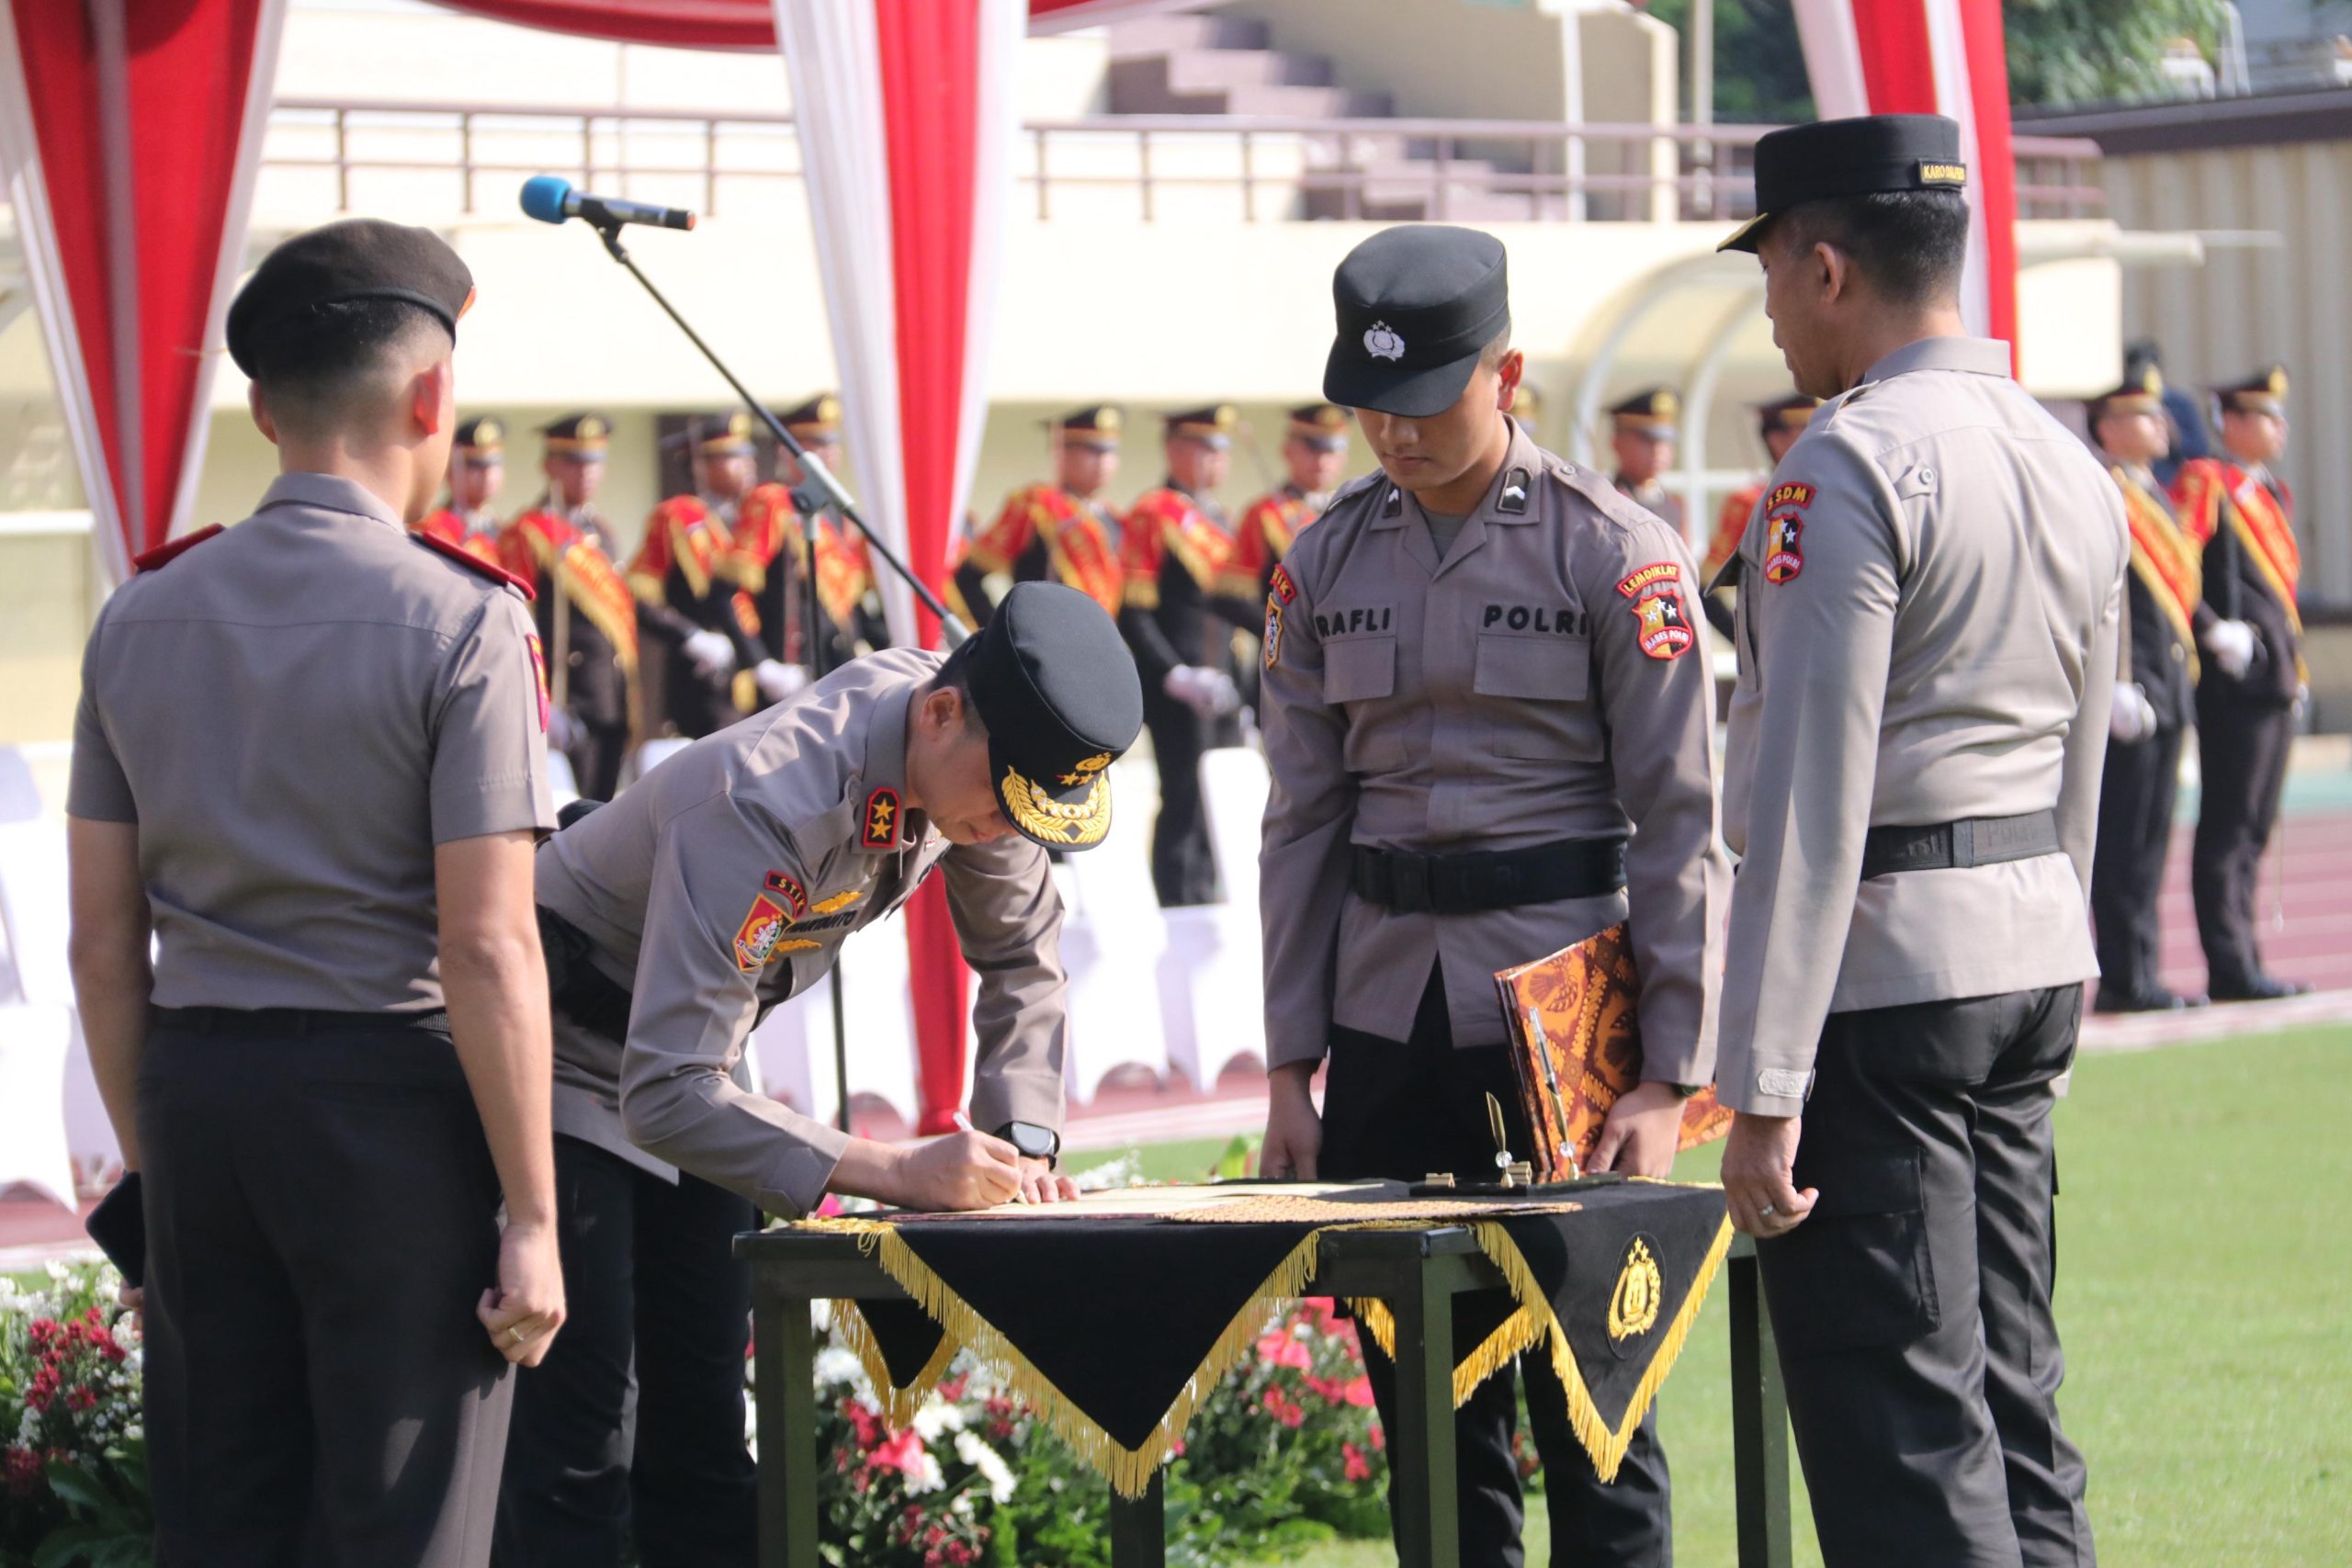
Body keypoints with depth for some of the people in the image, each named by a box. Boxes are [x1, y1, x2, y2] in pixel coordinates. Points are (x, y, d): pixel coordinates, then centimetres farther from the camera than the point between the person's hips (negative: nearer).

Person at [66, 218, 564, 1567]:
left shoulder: (143, 617, 8)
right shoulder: (460, 622, -9)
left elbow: (105, 945, 10)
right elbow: (488, 951, -14)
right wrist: (531, 1217, -9)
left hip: (197, 1088, 5)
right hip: (391, 1092, -5)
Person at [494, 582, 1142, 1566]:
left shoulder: (981, 760, -14)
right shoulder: (761, 807, -38)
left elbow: (1020, 955, 5)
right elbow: (665, 1098, -40)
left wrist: (1023, 1143, -11)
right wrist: (898, 1174, -43)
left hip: (685, 1071, 8)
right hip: (568, 1064, -8)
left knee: (702, 1425, 8)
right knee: (581, 1446, -15)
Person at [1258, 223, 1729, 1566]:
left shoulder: (1620, 556, -6)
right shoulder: (1326, 563, 7)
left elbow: (1682, 827, -7)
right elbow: (1302, 822, 11)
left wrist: (1670, 1077, -12)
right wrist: (1291, 1066, 6)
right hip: (1389, 1017, 4)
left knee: (1588, 1400, 0)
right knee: (1425, 1404, 7)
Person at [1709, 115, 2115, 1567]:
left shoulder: (1847, 468, -15)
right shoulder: (2074, 466, 11)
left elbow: (1812, 798, -19)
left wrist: (1762, 1090, -18)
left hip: (1882, 972, -8)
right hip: (2039, 954, 8)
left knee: (1902, 1440, -5)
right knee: (2015, 1393, 14)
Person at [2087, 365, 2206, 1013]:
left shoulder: (2153, 497, 18)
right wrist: (2118, 686, -21)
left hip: (2167, 693, 9)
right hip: (2129, 694, -9)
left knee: (2149, 840, 11)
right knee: (2125, 840, -6)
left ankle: (2137, 975, 15)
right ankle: (2125, 979, -3)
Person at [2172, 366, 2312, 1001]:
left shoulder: (2271, 494, 20)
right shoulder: (2205, 484, -7)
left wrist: (2293, 666, 18)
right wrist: (2213, 631, -19)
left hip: (2275, 681, 9)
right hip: (2235, 680, -9)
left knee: (2254, 829, 10)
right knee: (2229, 825, -7)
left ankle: (2242, 966, 14)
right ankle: (2231, 968, -7)